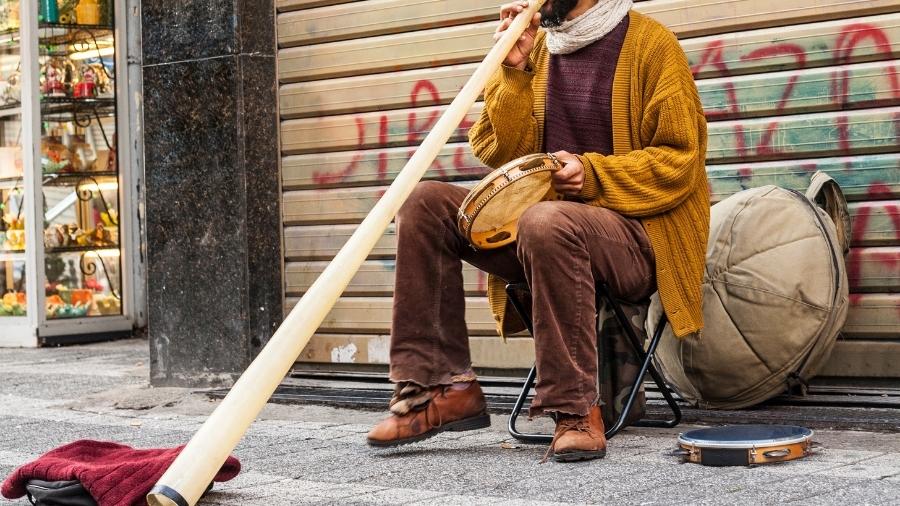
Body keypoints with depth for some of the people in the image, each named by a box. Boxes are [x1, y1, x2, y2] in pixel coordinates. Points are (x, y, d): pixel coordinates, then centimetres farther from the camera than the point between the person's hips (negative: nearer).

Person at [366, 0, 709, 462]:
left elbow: (680, 160, -9)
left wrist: (595, 174, -21)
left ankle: (575, 411, -29)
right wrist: (514, 72, -5)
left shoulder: (650, 44, -5)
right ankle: (443, 388, -13)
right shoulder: (536, 49, 12)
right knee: (425, 203, -10)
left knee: (548, 222, -38)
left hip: (638, 235, -6)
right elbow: (500, 152, 6)